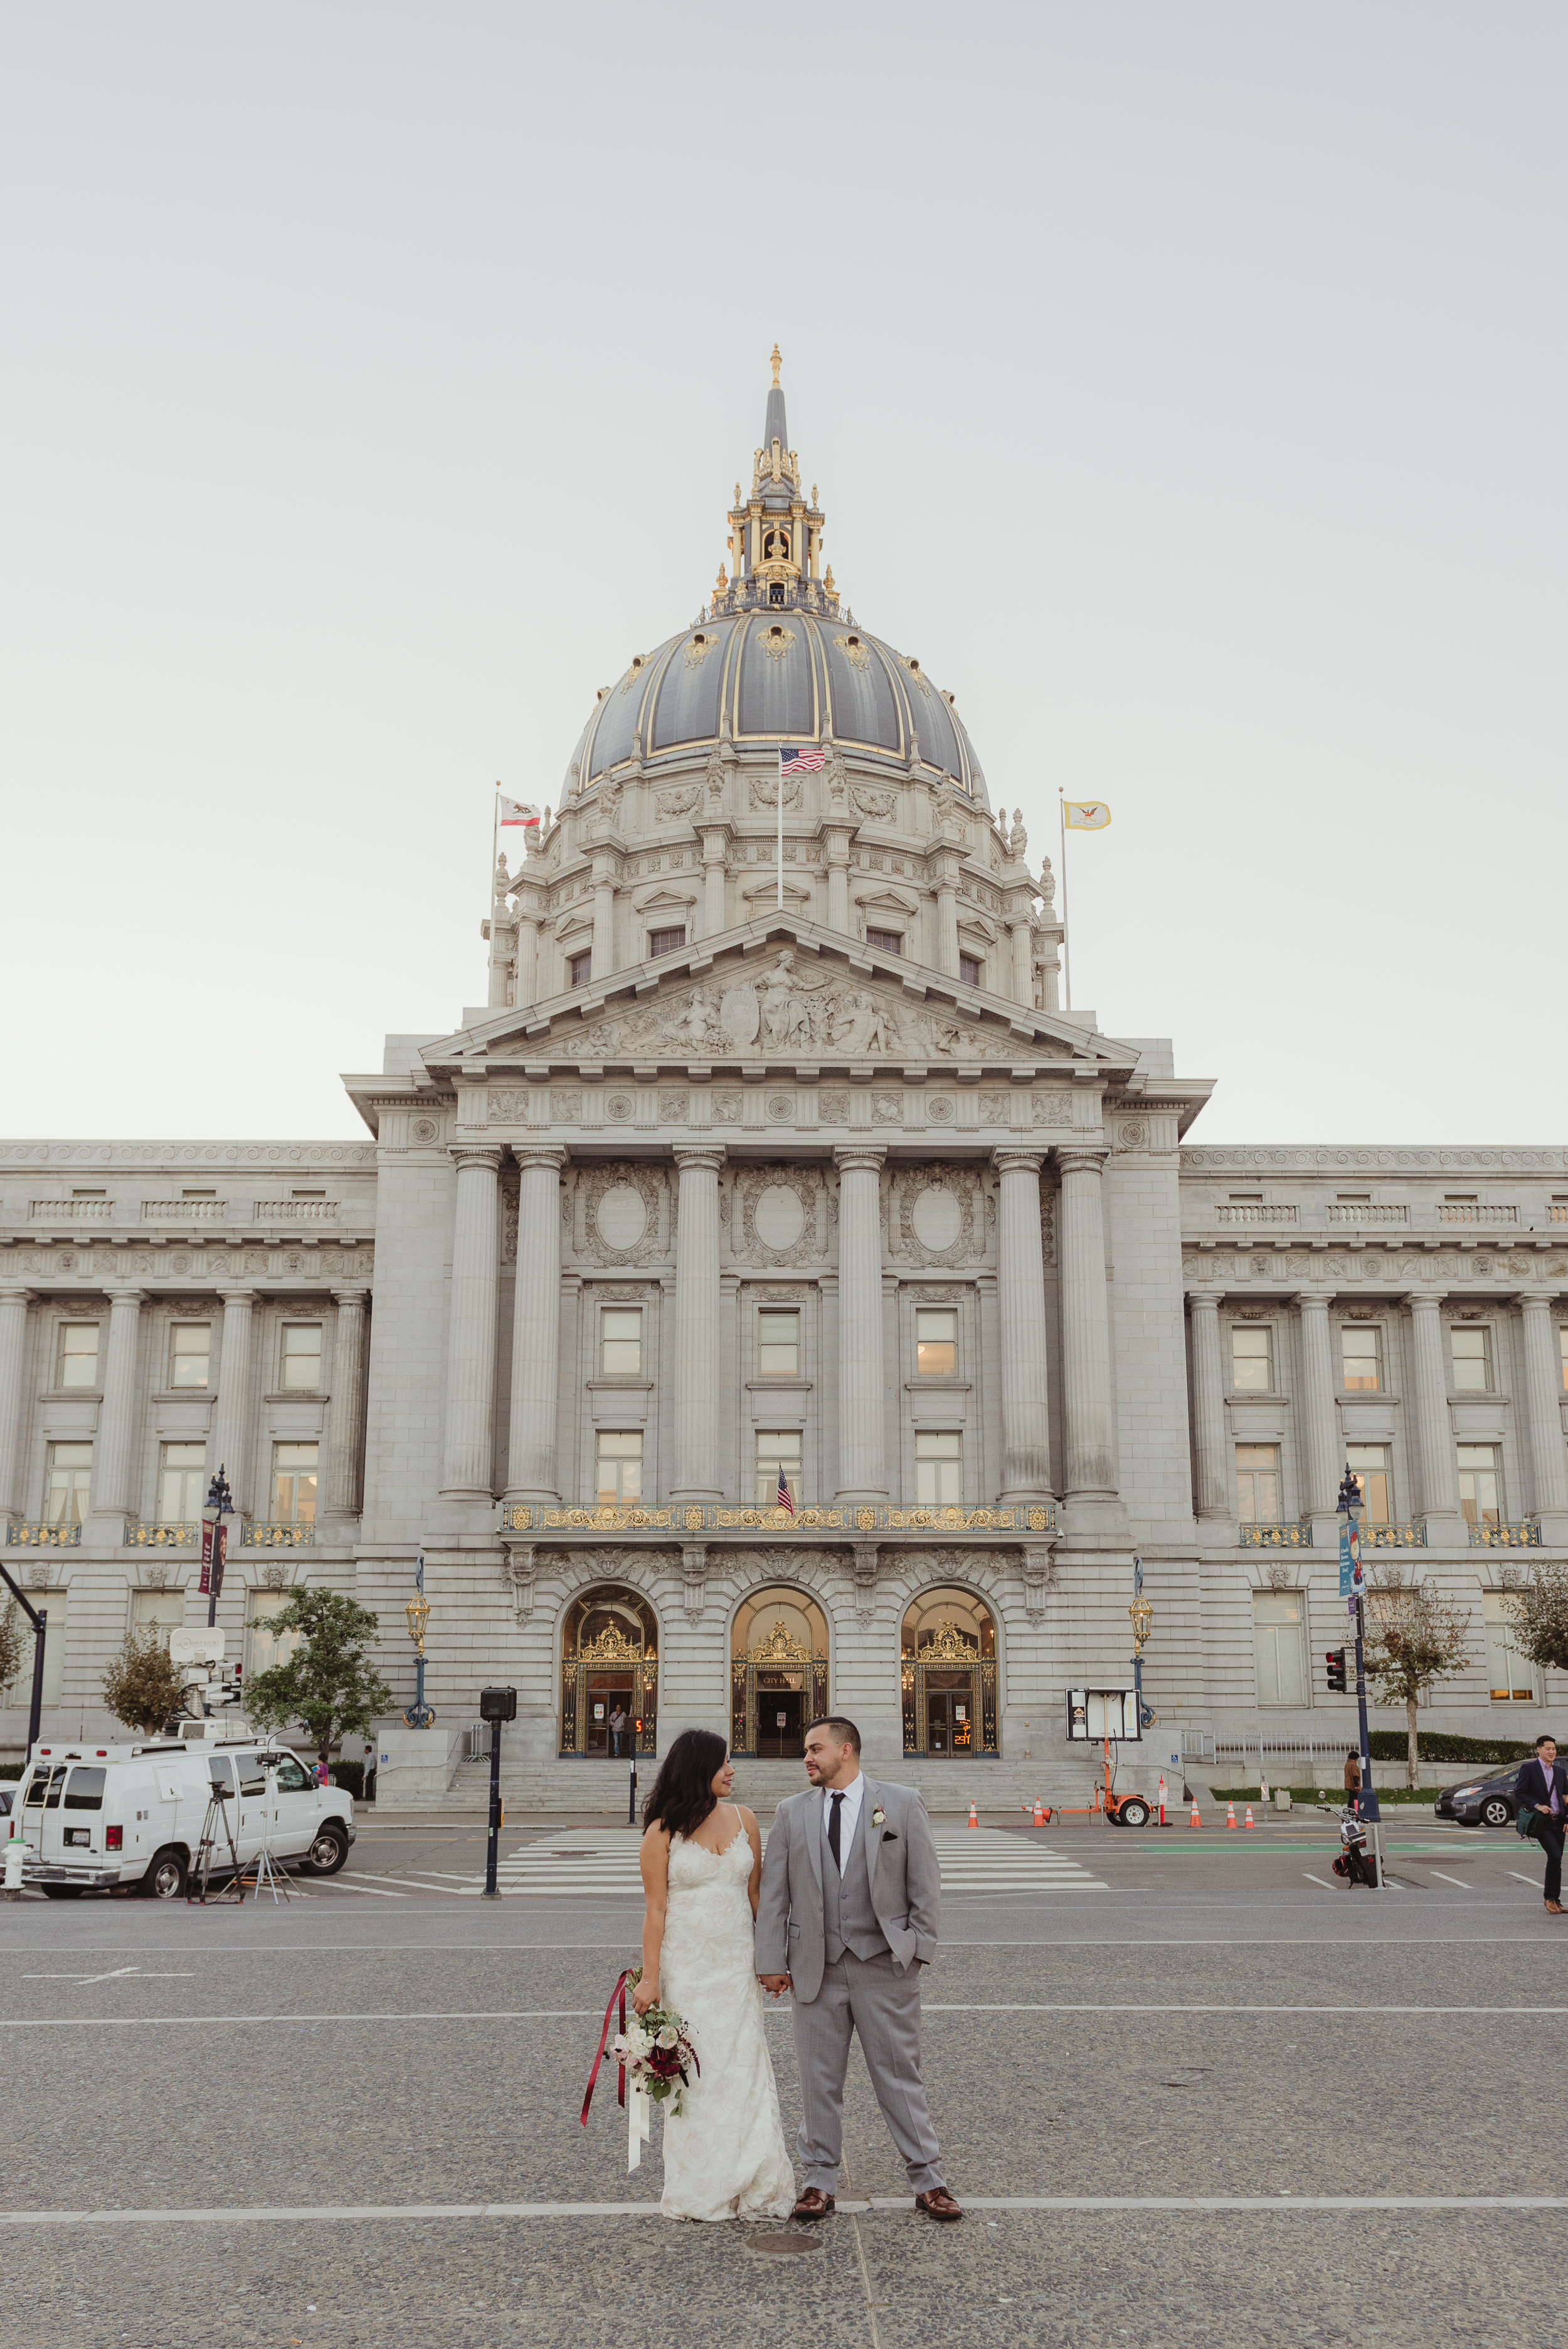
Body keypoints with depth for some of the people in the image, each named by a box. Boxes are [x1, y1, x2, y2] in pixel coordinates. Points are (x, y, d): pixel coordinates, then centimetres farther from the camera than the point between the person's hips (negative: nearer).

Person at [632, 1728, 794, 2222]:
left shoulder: (742, 1818, 4)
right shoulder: (663, 1831, -6)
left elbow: (757, 1893, 9)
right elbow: (655, 1910, -6)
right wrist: (650, 1978, -10)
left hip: (737, 1967, 3)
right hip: (686, 1968, -3)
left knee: (744, 2069, 3)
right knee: (695, 2074, 3)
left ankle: (755, 2188, 13)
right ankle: (700, 2192, 16)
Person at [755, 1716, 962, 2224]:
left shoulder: (902, 1803, 1)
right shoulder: (791, 1812, 5)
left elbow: (925, 1882, 2)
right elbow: (773, 1892, 5)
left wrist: (918, 1947, -4)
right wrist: (771, 1961, 0)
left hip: (885, 1964, -2)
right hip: (815, 1967, 2)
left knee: (901, 2076, 5)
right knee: (819, 2080, 8)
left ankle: (928, 2181, 16)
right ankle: (820, 2182, 21)